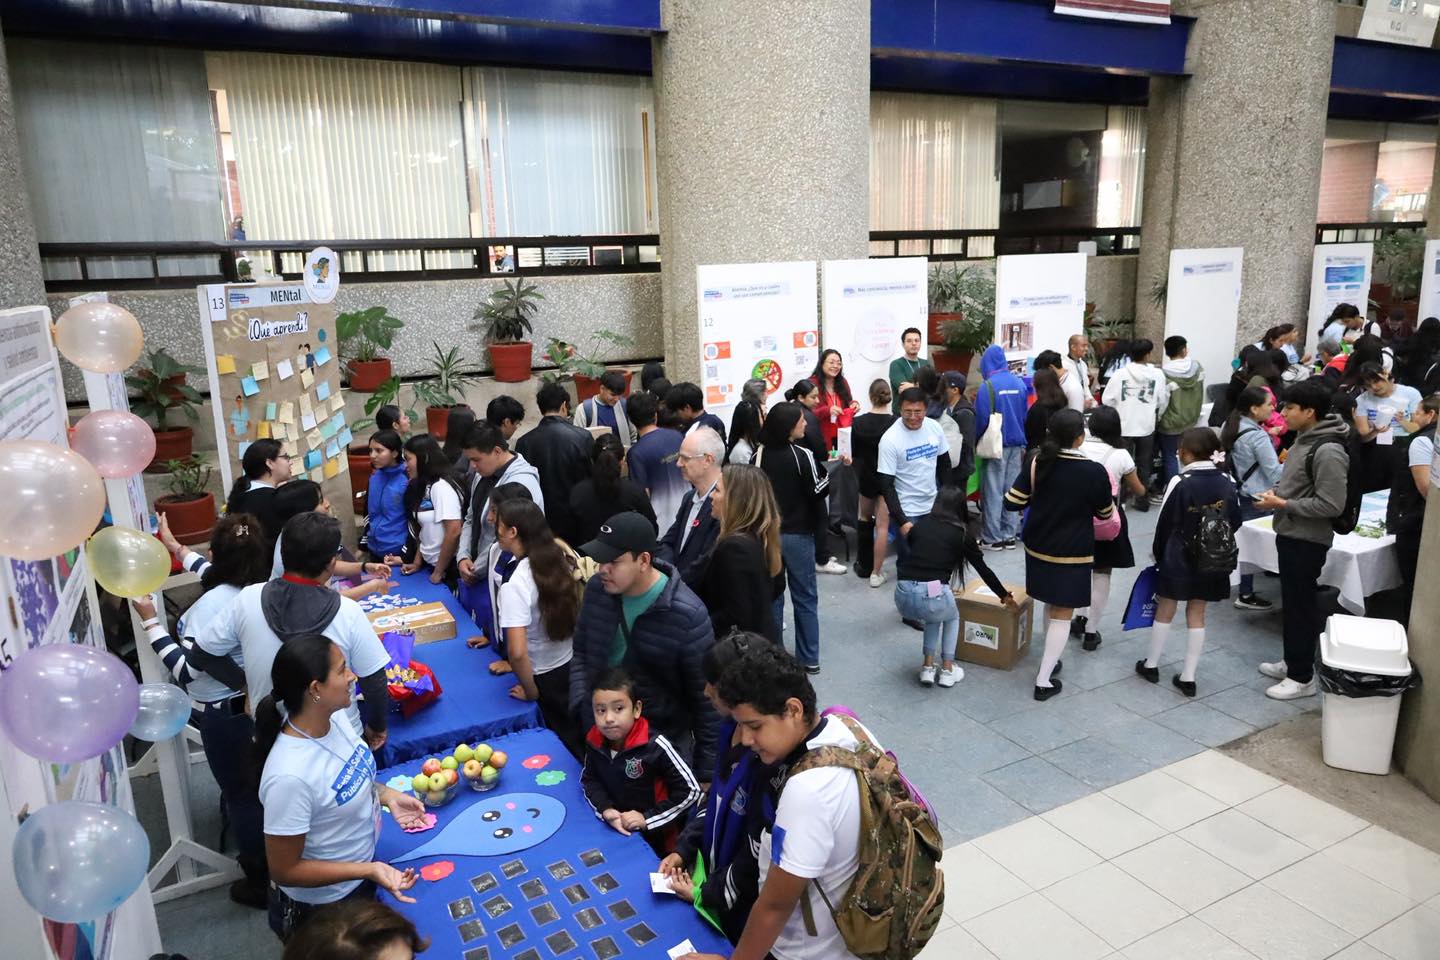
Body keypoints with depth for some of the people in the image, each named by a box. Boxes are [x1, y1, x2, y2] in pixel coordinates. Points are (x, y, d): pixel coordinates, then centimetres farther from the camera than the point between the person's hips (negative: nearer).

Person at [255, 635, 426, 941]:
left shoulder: (334, 717, -14)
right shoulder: (290, 776, -37)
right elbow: (284, 871, -25)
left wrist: (386, 794, -8)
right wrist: (370, 871, -30)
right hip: (321, 909, -7)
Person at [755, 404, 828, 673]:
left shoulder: (759, 454, -3)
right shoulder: (802, 455, -15)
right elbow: (818, 491, -11)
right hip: (798, 535, -3)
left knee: (771, 597, 13)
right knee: (805, 599, 10)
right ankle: (809, 659, 17)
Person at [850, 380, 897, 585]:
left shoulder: (858, 422, -10)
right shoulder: (896, 422, -17)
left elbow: (854, 454, 1)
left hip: (865, 476, 3)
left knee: (865, 518, 23)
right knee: (882, 525, 3)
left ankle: (864, 565, 31)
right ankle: (876, 573, 5)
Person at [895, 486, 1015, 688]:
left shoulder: (919, 525, 18)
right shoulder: (960, 533, 12)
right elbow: (983, 569, 20)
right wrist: (1005, 596, 36)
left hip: (903, 595, 3)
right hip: (932, 595, -3)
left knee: (933, 616, 35)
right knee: (952, 617, 32)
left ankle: (927, 668, 27)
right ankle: (947, 670, 27)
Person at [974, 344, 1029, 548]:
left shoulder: (987, 386, -14)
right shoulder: (1019, 383, 2)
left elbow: (981, 419, -14)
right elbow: (1025, 415, 9)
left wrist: (976, 443, 1)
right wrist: (1022, 442, 18)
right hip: (1016, 445, 5)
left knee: (993, 492, 3)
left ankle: (994, 538, 7)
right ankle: (1010, 535, 16)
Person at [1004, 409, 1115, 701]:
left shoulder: (1037, 463, -7)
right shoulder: (1094, 471, -18)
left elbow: (1011, 503, -6)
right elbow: (1105, 513, -2)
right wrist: (1106, 491, 17)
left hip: (1037, 548, 5)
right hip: (1072, 555, -5)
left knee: (1051, 607, 24)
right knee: (1061, 615, 4)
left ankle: (1050, 659, 36)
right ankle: (1044, 680, 4)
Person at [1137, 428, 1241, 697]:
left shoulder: (1180, 482, -16)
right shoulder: (1227, 482, -4)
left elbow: (1164, 524, -10)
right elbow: (1235, 522, 4)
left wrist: (1158, 555, 4)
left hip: (1178, 558, -3)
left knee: (1165, 611, 11)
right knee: (1197, 615, 11)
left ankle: (1151, 665, 25)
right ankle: (1188, 677, 13)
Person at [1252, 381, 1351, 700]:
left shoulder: (1328, 452, -22)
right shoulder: (1304, 439, 7)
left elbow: (1331, 505, -24)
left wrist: (1283, 504, -20)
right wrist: (1276, 492, 4)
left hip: (1307, 540, -9)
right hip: (1290, 534, 9)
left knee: (1302, 605, 1)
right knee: (1291, 602, 19)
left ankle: (1302, 677, 13)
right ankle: (1292, 662, 33)